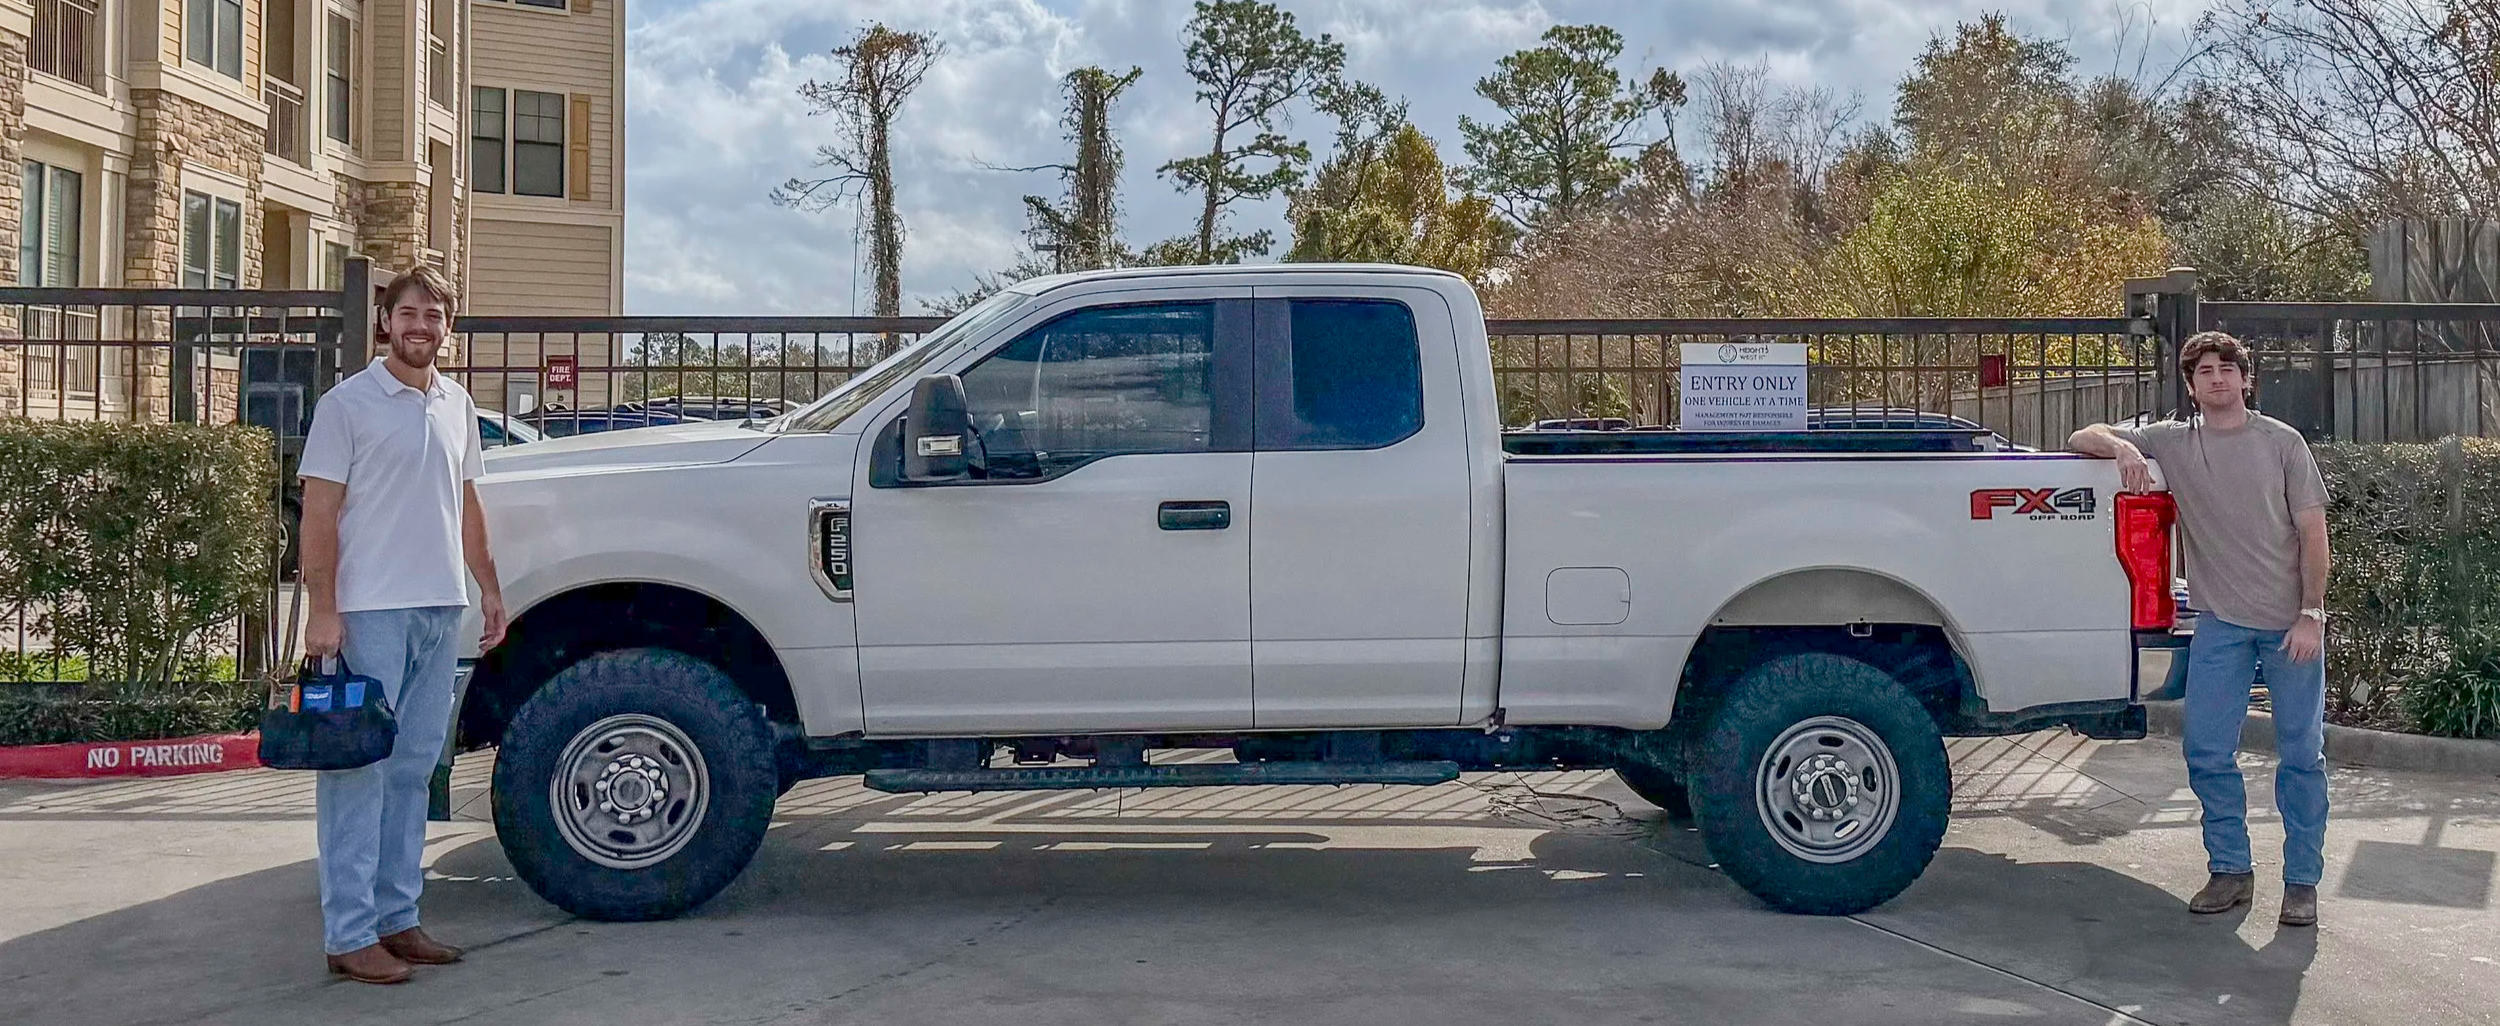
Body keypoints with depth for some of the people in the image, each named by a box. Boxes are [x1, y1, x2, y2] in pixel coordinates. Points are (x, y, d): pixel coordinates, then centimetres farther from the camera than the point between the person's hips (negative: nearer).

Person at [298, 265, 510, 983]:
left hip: (440, 609, 7)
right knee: (360, 770, -5)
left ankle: (396, 920, 18)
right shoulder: (348, 403, -5)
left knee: (413, 769, 11)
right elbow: (319, 512, -8)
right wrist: (324, 610, -15)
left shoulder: (457, 405, 14)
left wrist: (488, 588, 17)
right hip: (370, 610, -6)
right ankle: (350, 936, -2)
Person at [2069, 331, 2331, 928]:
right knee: (2207, 750, 0)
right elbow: (2083, 440, 9)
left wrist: (2311, 614, -9)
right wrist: (2121, 448, -15)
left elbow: (2312, 531, 0)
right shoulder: (2171, 443, 6)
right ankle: (2231, 871, 14)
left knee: (2302, 754, 3)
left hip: (2291, 621, -2)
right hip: (2222, 621, 2)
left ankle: (2302, 882, 12)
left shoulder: (2281, 442, 1)